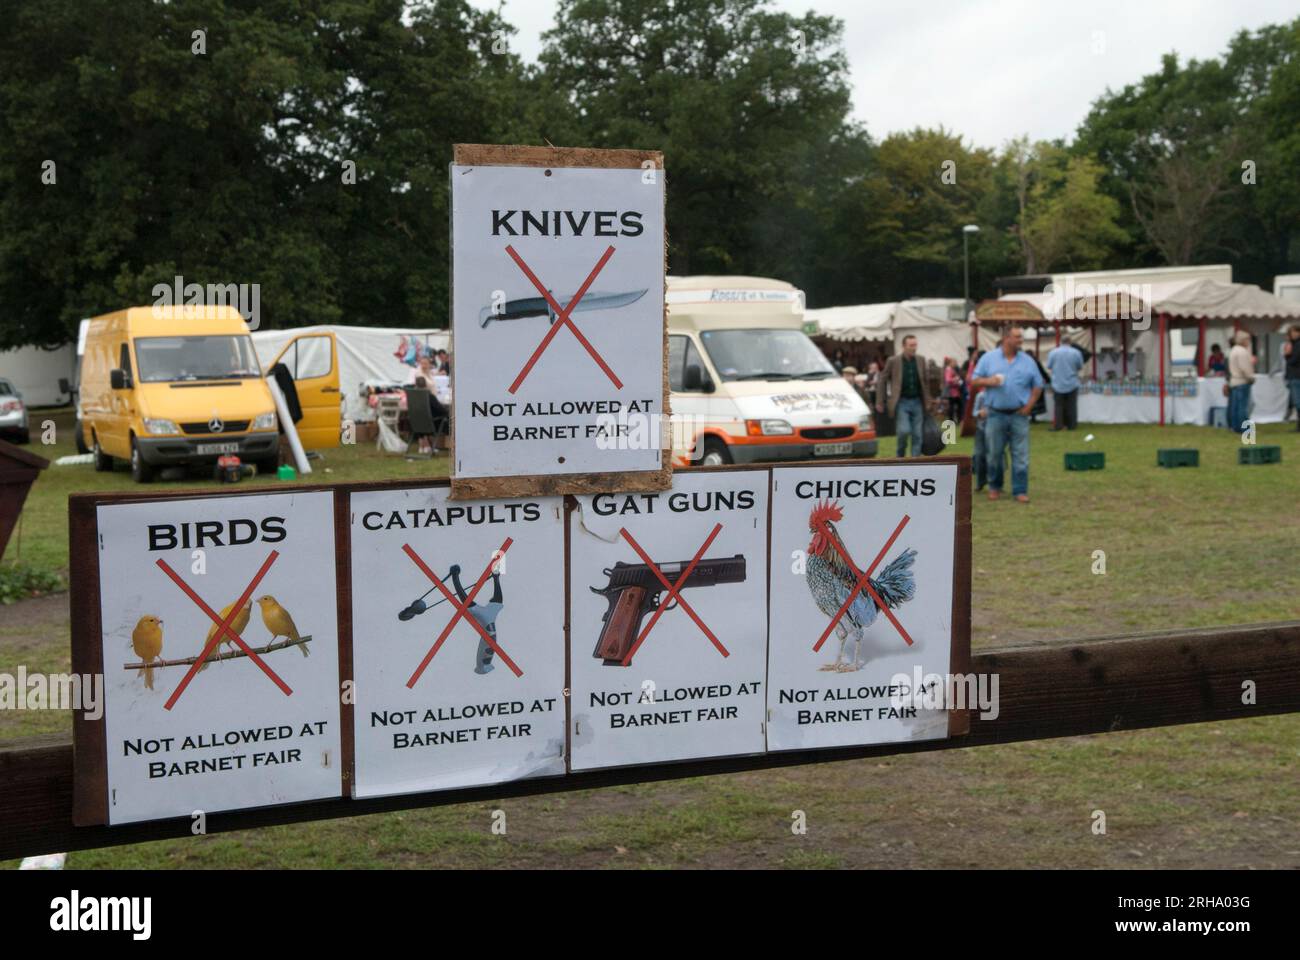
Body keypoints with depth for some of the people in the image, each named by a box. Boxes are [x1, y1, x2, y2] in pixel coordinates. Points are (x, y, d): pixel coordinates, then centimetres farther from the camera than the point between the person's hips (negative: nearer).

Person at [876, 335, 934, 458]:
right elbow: (882, 381, 2)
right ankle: (901, 455, 10)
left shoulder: (920, 360, 7)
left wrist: (927, 401, 12)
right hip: (902, 402, -3)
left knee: (917, 435, 1)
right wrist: (880, 402, -1)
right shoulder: (893, 361, -4)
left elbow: (924, 382, 15)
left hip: (917, 402, 4)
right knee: (904, 430, -15)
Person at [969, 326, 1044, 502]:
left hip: (1019, 415, 0)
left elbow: (1038, 386, 10)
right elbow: (974, 381, 5)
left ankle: (1020, 490, 2)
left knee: (1021, 454, -3)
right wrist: (988, 381, -15)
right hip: (997, 414, 0)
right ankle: (994, 487, 22)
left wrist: (1029, 405, -2)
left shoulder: (1028, 361, 6)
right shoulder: (989, 358, 4)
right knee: (994, 453, 7)